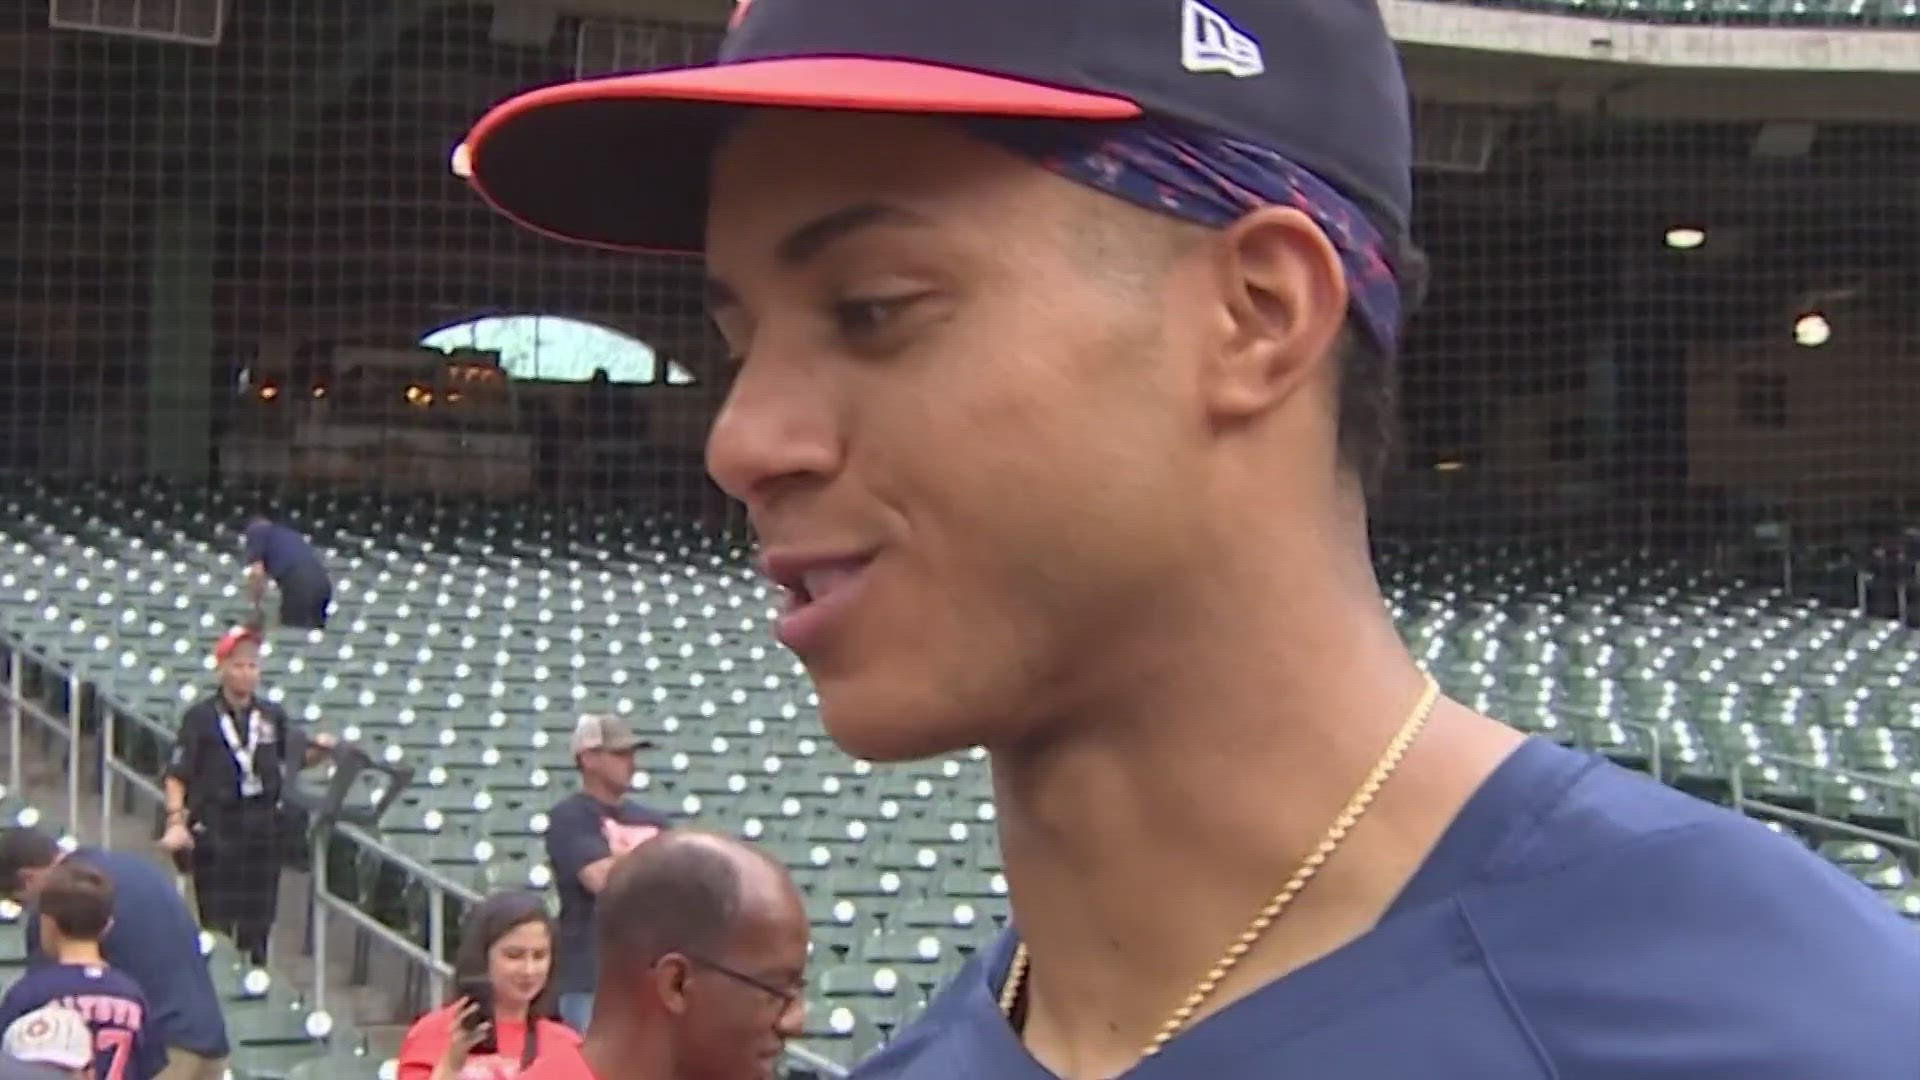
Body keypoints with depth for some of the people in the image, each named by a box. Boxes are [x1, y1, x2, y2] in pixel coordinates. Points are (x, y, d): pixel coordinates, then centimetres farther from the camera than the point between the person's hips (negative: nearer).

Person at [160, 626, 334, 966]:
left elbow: (298, 757, 14)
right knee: (217, 917, 0)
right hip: (215, 827, -4)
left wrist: (318, 749, -8)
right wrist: (176, 821, -19)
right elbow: (177, 775, -8)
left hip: (264, 823, 4)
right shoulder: (201, 717, -6)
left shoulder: (272, 716, 7)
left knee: (258, 919, 9)